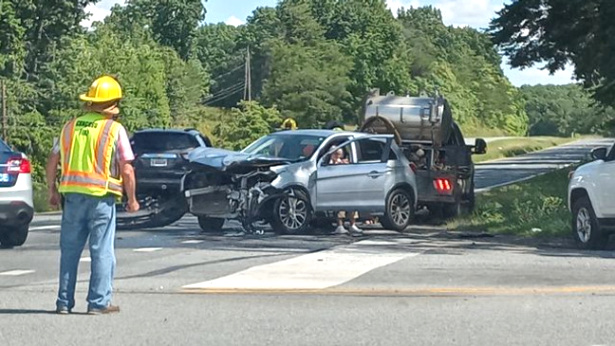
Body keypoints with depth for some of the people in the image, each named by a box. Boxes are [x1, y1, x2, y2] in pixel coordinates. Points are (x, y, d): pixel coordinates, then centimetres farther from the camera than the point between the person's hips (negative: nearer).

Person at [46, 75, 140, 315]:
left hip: (72, 196, 4)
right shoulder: (114, 130, -5)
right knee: (102, 251, 2)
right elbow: (126, 170, -7)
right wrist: (132, 199, 3)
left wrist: (52, 191, 21)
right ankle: (98, 302, 2)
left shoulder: (70, 127, 9)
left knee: (69, 250, 11)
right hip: (101, 196, -4)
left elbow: (52, 162, 11)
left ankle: (64, 302, 15)